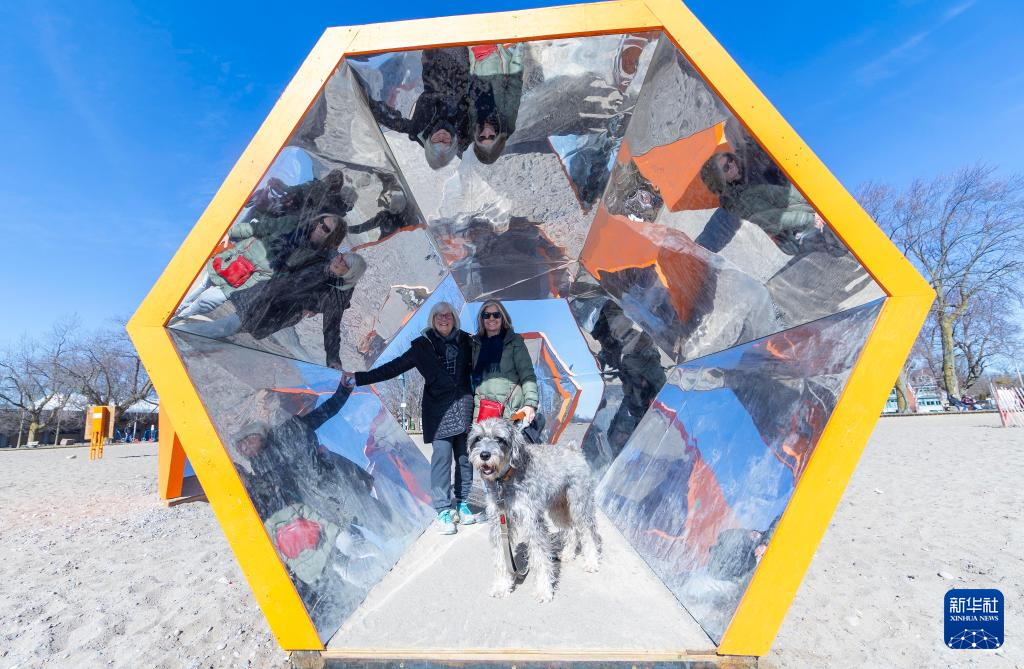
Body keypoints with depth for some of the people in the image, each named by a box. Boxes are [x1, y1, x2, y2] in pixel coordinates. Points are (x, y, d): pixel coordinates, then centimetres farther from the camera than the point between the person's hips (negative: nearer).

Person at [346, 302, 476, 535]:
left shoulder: (465, 341, 8)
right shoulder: (423, 345, 5)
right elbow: (395, 367, 5)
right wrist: (360, 377, 2)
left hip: (464, 405, 2)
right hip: (438, 408, -2)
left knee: (465, 455, 4)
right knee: (442, 455, -8)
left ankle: (462, 504, 18)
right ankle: (443, 511, 1)